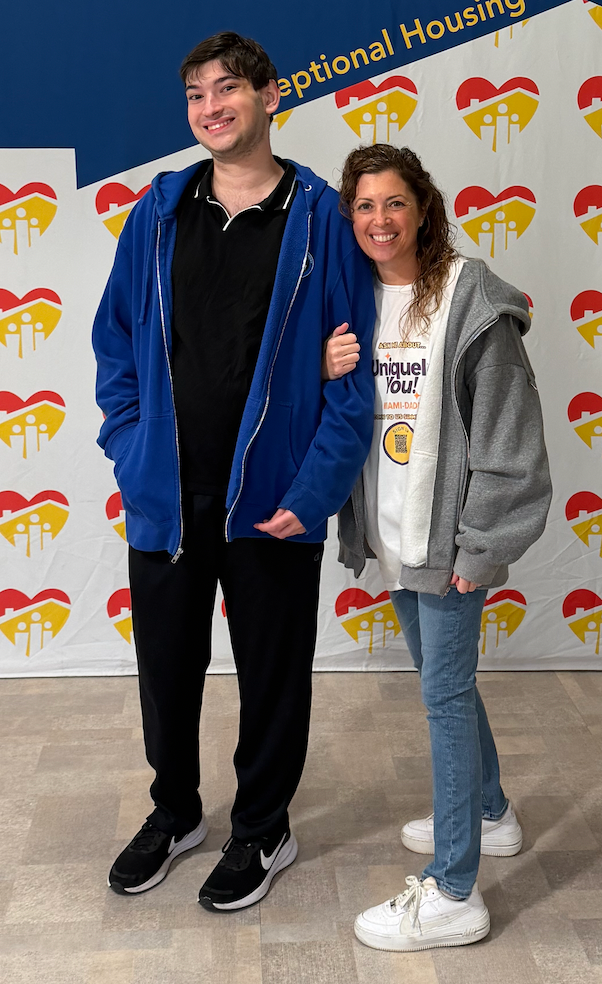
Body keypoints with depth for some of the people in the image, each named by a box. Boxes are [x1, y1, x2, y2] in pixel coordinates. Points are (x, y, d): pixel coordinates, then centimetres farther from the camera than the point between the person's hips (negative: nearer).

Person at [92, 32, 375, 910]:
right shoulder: (157, 212, 4)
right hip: (165, 497, 3)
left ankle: (263, 830, 36)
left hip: (271, 499, -3)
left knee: (273, 673, 13)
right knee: (166, 667, 17)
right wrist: (128, 449, -1)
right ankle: (174, 812, 42)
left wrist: (316, 487, -14)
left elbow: (354, 366, -7)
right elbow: (116, 339, 9)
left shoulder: (320, 218, -5)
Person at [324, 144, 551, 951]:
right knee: (444, 679, 20)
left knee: (445, 691, -1)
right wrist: (326, 375, -8)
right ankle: (488, 813, 42)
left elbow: (507, 436, -15)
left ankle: (453, 894, 11)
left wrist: (479, 545, -16)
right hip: (392, 532, 7)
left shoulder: (470, 299, -14)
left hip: (448, 535, -7)